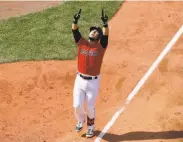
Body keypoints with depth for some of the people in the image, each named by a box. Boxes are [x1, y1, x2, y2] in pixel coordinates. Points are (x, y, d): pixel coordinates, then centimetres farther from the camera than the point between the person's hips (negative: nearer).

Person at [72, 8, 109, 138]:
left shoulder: (101, 46, -4)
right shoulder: (81, 43, 2)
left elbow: (106, 34, -21)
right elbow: (75, 31, -10)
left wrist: (105, 23, -37)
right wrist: (75, 20, -28)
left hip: (93, 81, -2)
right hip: (80, 79, 2)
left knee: (90, 107, 8)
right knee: (77, 105, 2)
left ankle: (91, 127, 35)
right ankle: (81, 120, 36)